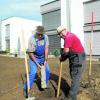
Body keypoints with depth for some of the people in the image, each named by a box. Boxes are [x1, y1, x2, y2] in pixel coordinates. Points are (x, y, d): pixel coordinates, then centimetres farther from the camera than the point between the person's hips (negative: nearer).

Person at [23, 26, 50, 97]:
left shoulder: (46, 37, -15)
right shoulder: (32, 39, -27)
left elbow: (46, 49, -16)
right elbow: (30, 53, -23)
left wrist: (45, 61, -20)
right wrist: (37, 64, -22)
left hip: (43, 57, 5)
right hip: (34, 57, -5)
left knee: (47, 71, 6)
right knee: (33, 73, -16)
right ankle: (26, 89, -1)